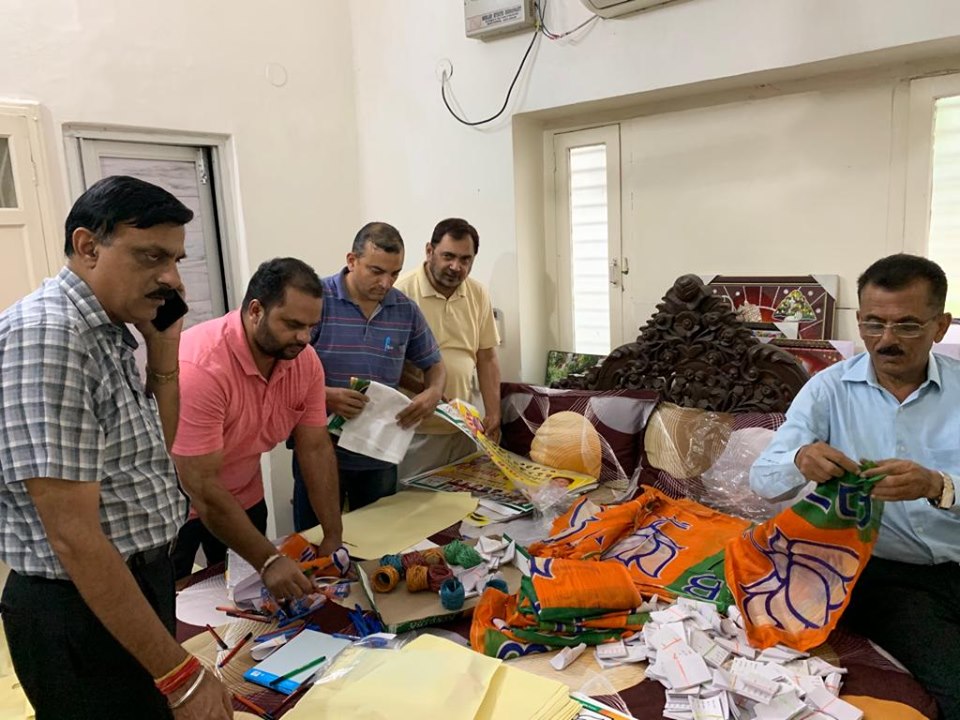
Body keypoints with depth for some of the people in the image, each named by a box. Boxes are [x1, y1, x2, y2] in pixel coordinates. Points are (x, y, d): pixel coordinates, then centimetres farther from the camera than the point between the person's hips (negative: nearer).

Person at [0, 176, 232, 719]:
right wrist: (181, 673, -24)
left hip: (140, 584, 9)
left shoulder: (109, 332, 4)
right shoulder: (45, 333, -24)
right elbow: (73, 536, -27)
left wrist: (164, 352, 0)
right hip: (85, 614, -9)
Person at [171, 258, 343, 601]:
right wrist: (269, 560, -32)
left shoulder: (305, 361, -15)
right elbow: (200, 487, -32)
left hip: (244, 497, 5)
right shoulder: (200, 366, -33)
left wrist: (333, 538, -13)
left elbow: (316, 449, -9)